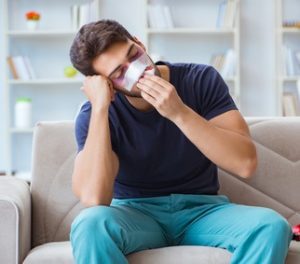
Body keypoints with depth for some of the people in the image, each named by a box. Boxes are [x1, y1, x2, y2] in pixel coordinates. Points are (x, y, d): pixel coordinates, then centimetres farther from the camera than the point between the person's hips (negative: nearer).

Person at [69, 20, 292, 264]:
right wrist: (100, 108, -27)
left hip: (202, 209, 1)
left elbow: (246, 163, -19)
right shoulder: (95, 114, -11)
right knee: (90, 223, -35)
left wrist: (179, 113, -28)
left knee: (271, 226, -29)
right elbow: (93, 199, -28)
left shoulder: (200, 80, -9)